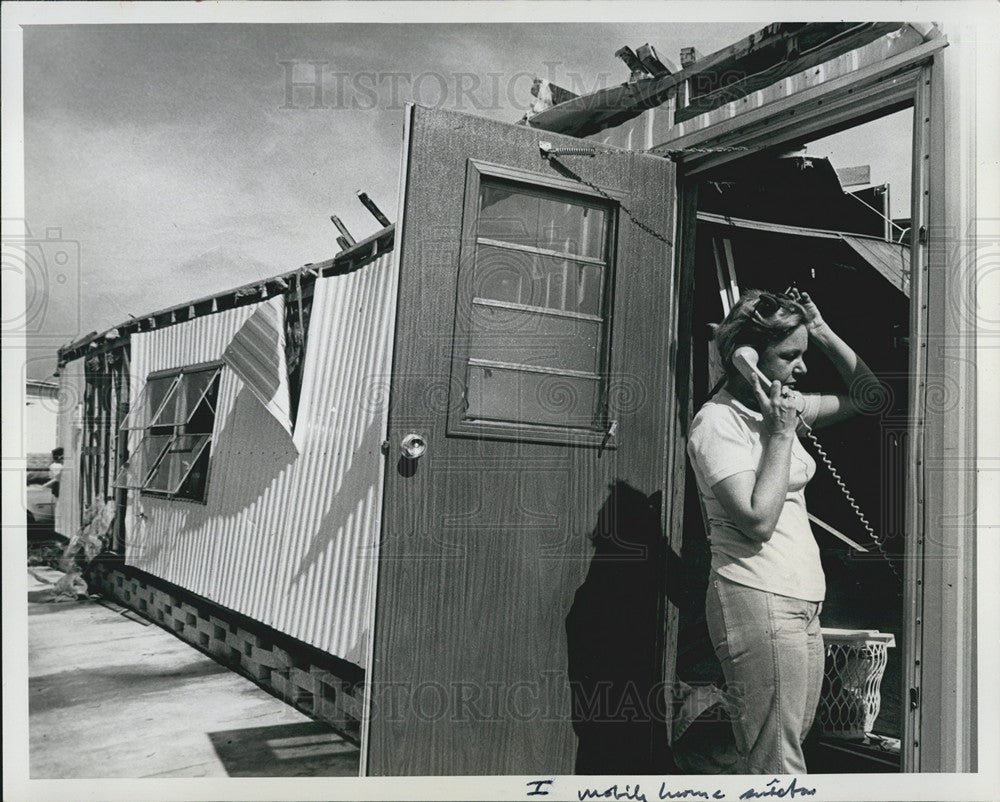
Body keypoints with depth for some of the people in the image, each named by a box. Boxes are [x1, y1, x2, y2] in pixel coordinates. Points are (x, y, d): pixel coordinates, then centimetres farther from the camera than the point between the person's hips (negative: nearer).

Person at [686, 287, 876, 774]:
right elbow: (758, 520, -20)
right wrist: (781, 435, -13)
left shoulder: (782, 406, 13)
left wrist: (822, 332, 12)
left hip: (802, 603, 9)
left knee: (784, 754, 13)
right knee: (777, 768, -7)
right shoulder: (717, 421, -11)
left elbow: (866, 395, 23)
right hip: (758, 601, -9)